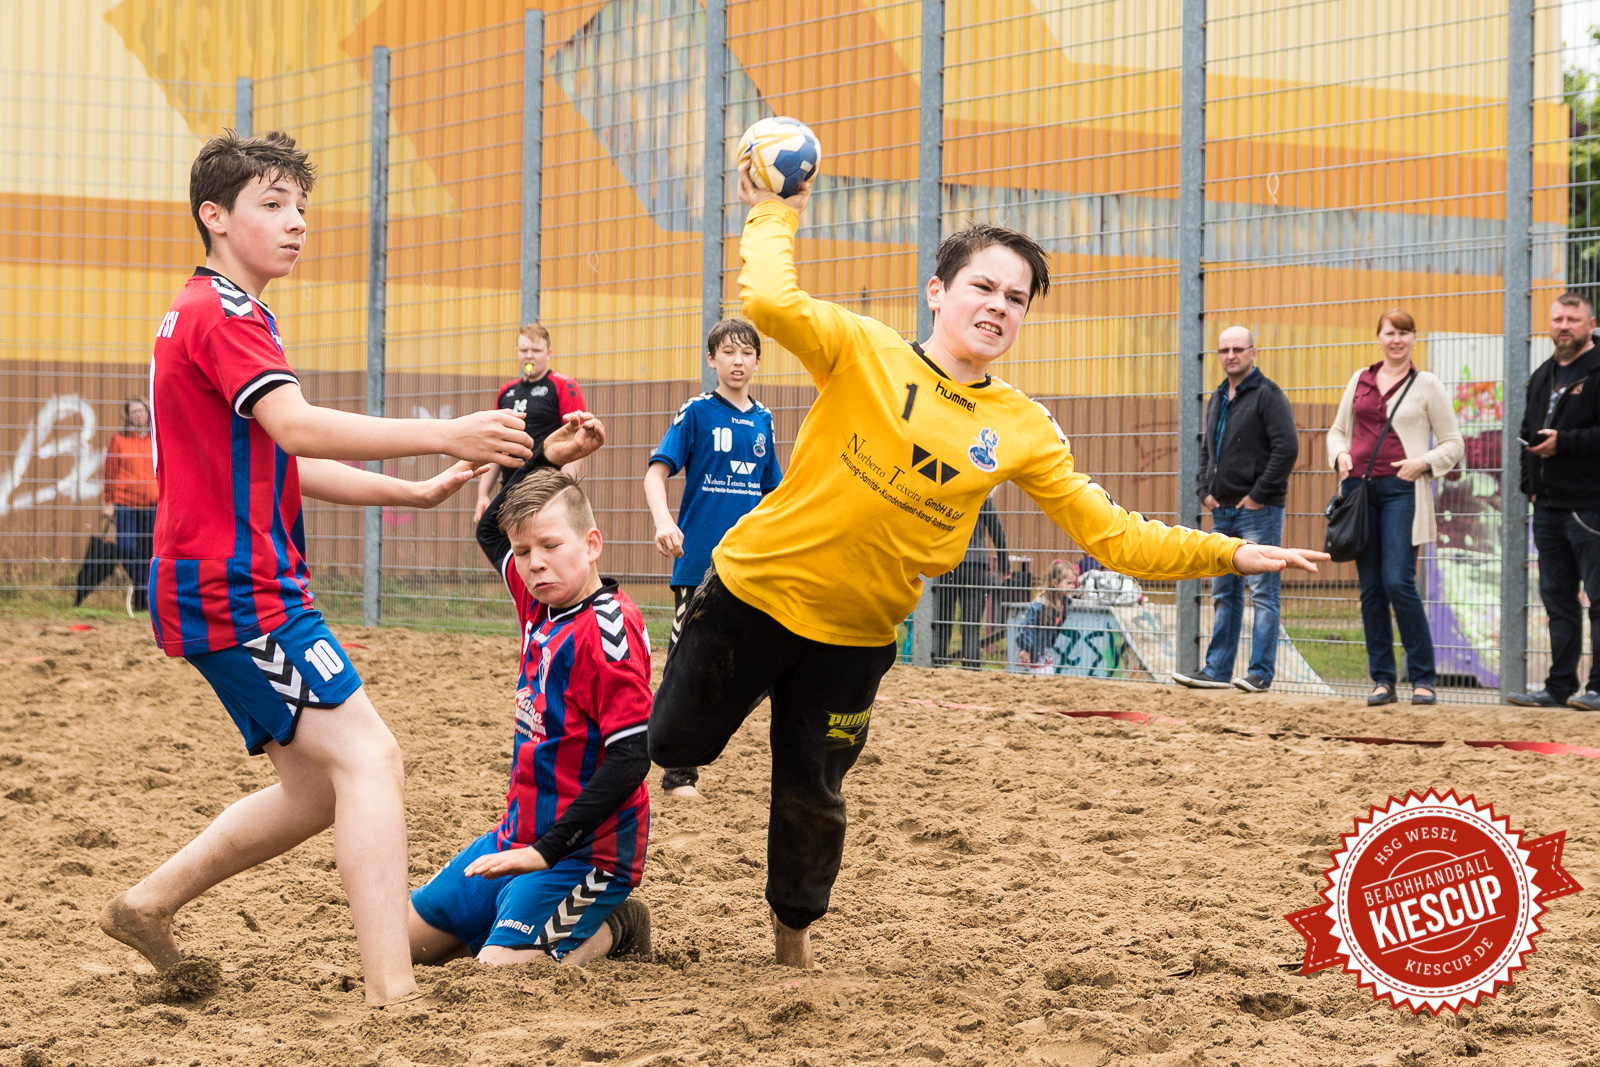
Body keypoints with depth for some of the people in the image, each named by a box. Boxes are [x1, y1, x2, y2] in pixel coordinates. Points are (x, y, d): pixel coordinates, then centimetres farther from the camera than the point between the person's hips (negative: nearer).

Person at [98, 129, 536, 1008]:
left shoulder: (207, 313, 22)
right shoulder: (222, 313, -11)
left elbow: (279, 465, 23)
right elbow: (296, 427, -27)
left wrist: (416, 492, 14)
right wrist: (442, 434, -36)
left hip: (219, 588, 10)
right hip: (237, 587, -10)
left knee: (318, 787, 14)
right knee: (368, 757, -16)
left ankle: (147, 906, 23)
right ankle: (393, 1000, -22)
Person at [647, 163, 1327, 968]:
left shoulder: (1022, 430, 1)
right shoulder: (863, 352, -10)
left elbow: (1111, 534, 1)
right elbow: (769, 303, -28)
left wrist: (1230, 554, -6)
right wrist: (777, 215, -15)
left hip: (855, 638, 3)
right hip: (754, 593, -2)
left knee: (812, 797, 11)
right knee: (671, 746, 6)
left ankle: (795, 924, 39)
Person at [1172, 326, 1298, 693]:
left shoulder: (1268, 395, -8)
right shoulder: (1217, 399, 16)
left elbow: (1287, 448, -16)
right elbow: (1206, 449, 26)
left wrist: (1260, 494, -16)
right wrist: (1204, 490, 10)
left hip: (1259, 511, -8)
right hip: (1223, 511, 8)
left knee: (1262, 592, -6)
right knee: (1224, 594, 10)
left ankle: (1261, 673, -5)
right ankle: (1217, 670, 13)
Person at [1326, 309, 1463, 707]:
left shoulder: (1427, 385, 4)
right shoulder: (1359, 380, 14)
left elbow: (1453, 444, 6)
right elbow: (1337, 430, 23)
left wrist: (1423, 462, -10)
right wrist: (1340, 454, 3)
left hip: (1402, 490, -4)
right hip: (1360, 487, 4)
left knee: (1398, 582, -14)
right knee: (1370, 587, 4)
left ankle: (1423, 677, -3)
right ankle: (1382, 679, 10)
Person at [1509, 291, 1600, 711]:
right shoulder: (1542, 377, 18)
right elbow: (1529, 435, 24)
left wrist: (1564, 442, -20)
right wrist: (1531, 484, 13)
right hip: (1549, 505, 8)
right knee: (1557, 598, 10)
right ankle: (1560, 686, 14)